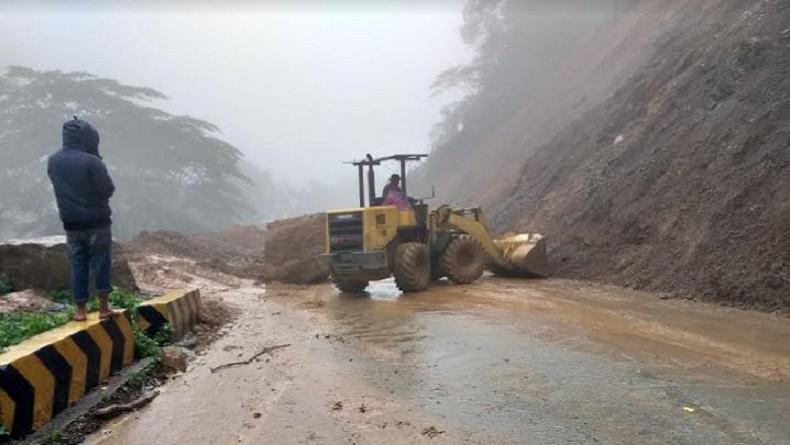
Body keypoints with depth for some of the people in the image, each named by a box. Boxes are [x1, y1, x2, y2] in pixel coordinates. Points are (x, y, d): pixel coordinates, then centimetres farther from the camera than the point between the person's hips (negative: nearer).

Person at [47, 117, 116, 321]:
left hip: (71, 223, 5)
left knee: (78, 266, 12)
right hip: (97, 222, -5)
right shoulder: (92, 162, -19)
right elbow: (108, 189, -13)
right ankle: (104, 307, 10)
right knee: (101, 264, 7)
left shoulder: (53, 161, 1)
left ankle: (81, 310, 16)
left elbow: (60, 187, 14)